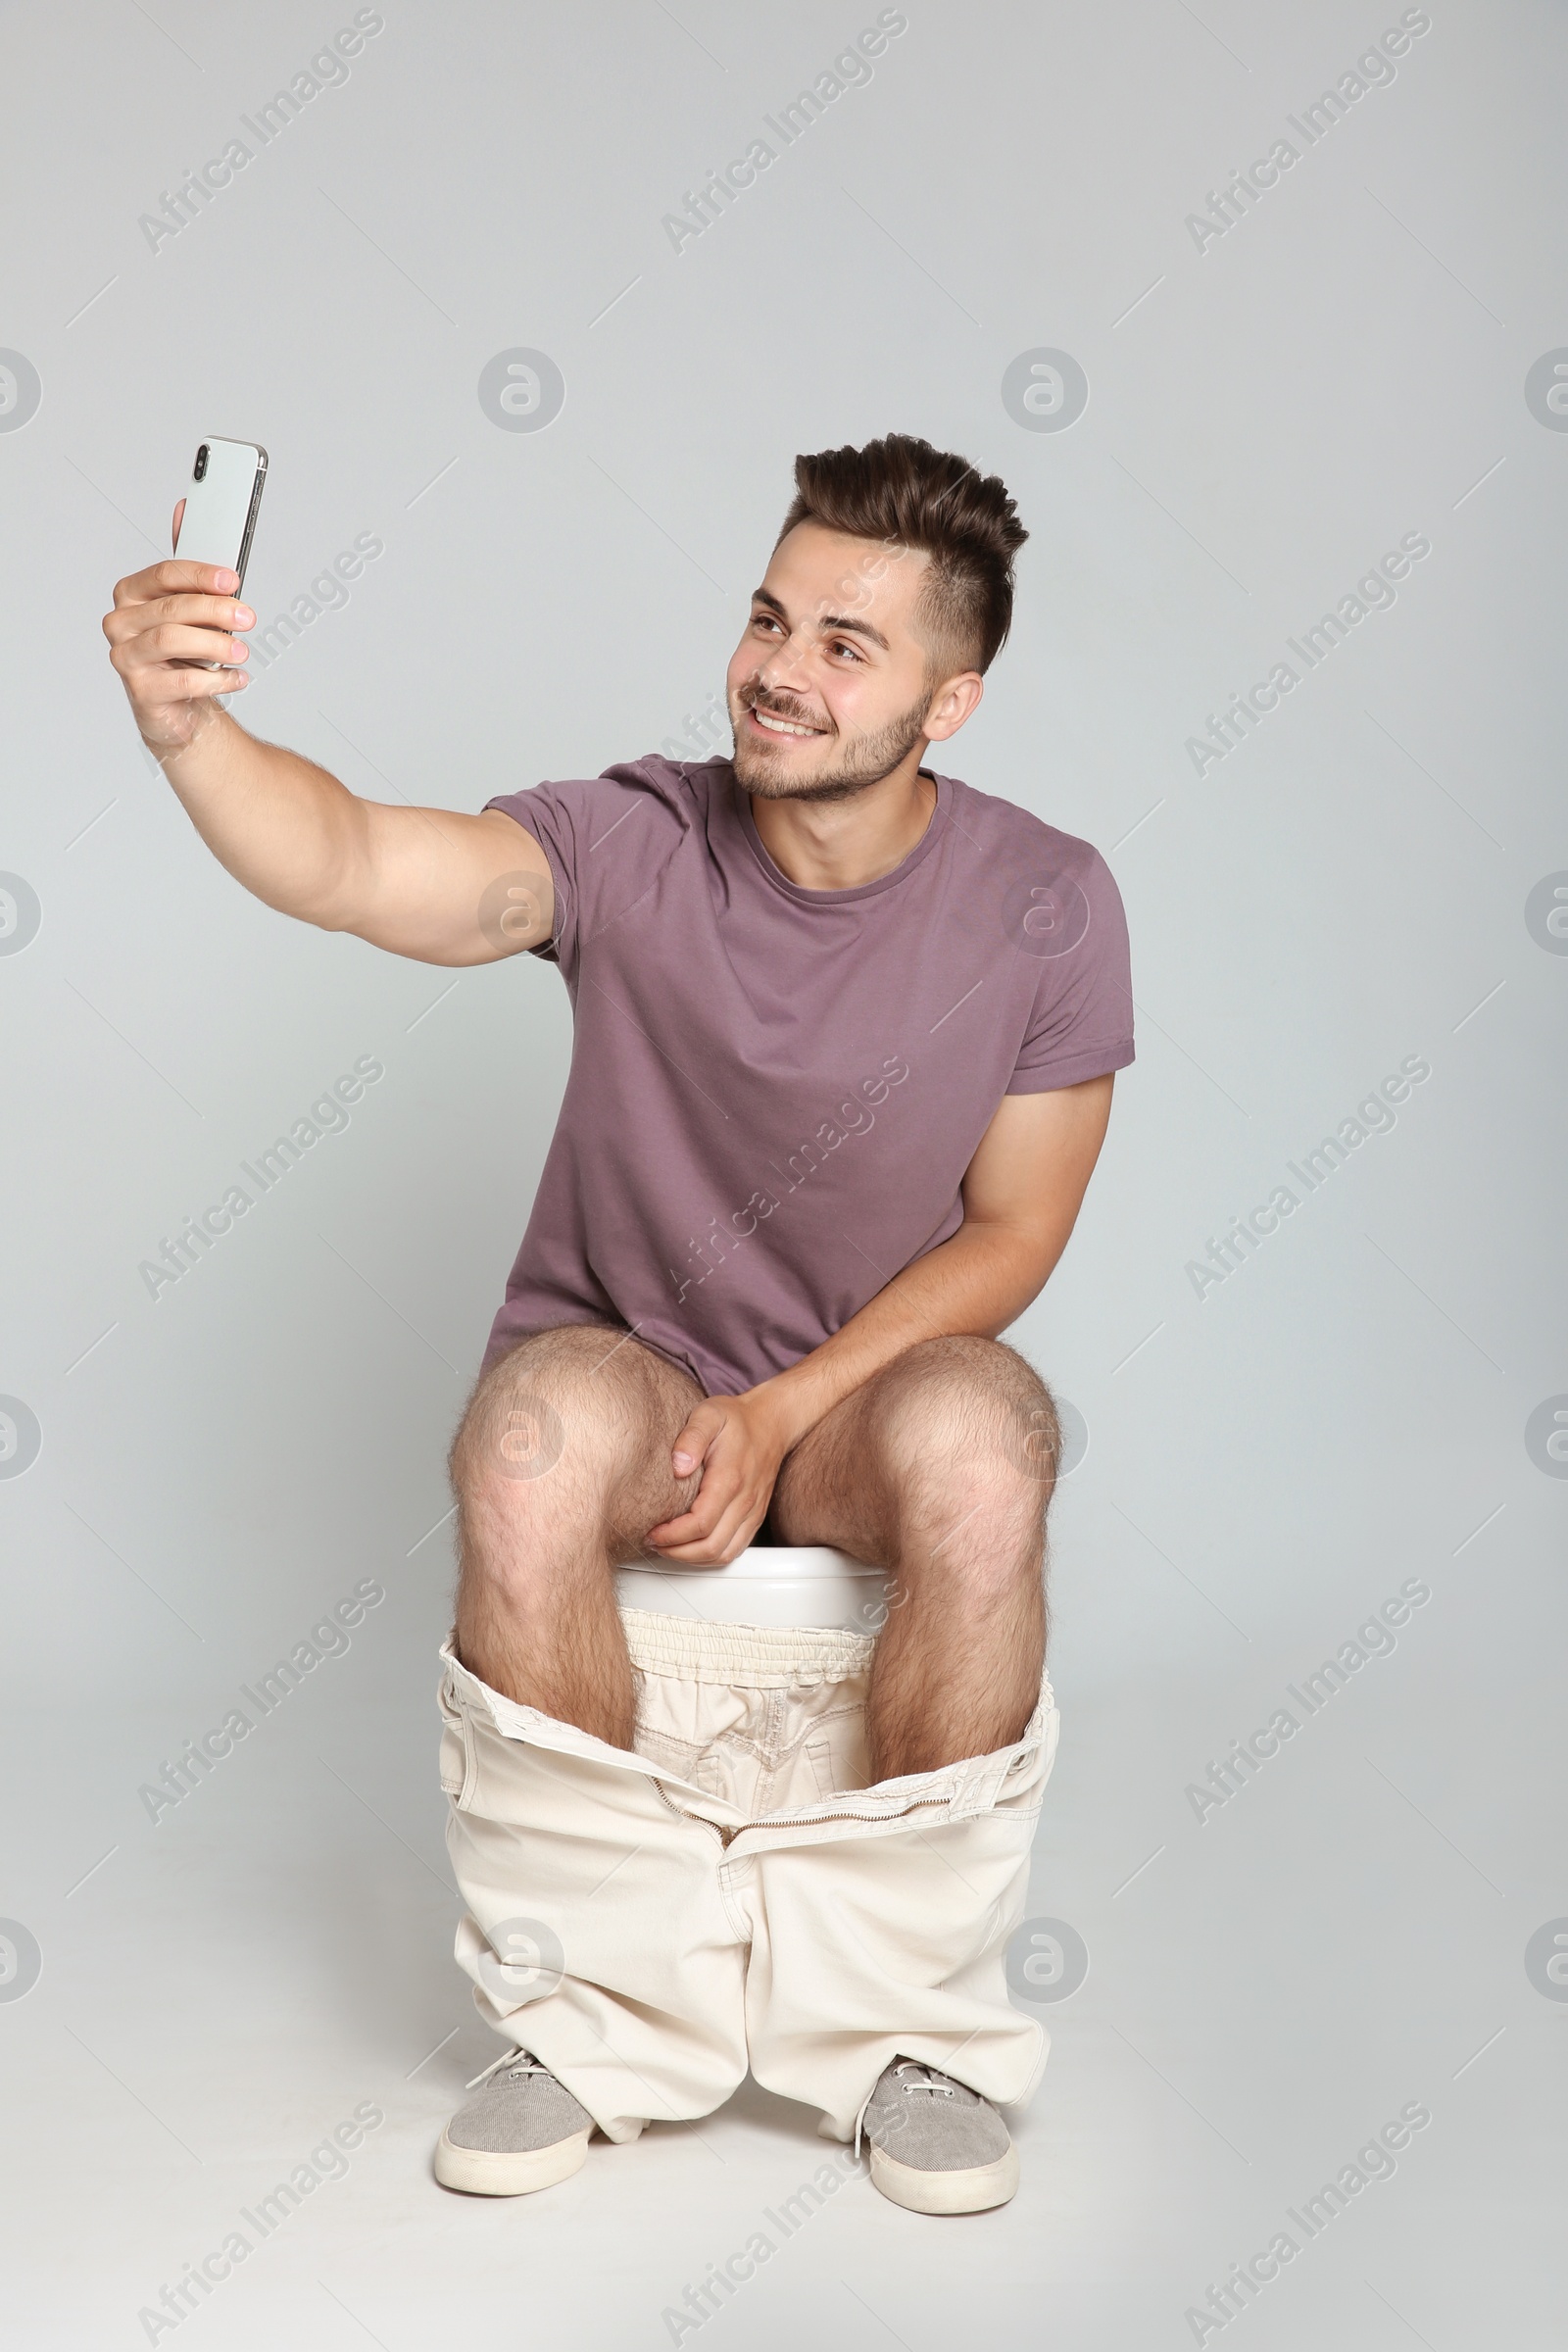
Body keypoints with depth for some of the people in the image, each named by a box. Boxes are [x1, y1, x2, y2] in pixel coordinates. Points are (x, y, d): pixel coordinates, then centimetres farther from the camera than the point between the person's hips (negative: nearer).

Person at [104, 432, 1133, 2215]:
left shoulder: (1044, 906, -10)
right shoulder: (633, 847, -14)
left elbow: (1011, 1231, -5)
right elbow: (360, 869, -31)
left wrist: (781, 1413, -16)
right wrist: (188, 732, -53)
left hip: (877, 1376, 1)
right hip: (621, 1352, 0)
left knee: (978, 1450, -35)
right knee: (532, 1442, -35)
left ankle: (914, 2017, -14)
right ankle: (596, 2002, -14)